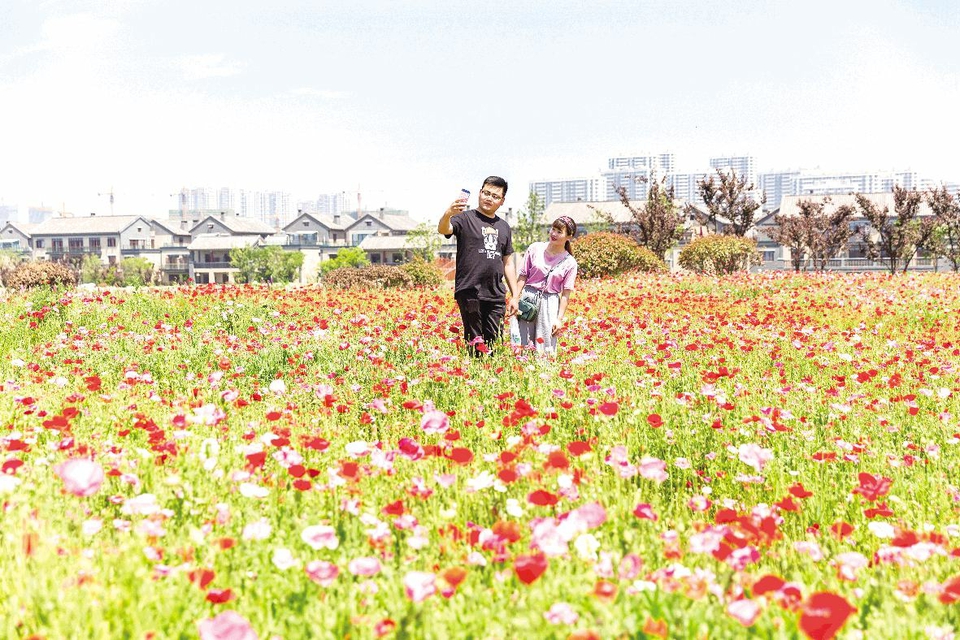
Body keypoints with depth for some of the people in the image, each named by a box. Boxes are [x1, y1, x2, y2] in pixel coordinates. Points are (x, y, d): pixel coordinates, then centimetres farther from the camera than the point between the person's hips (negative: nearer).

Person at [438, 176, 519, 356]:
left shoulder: (504, 227, 18)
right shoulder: (465, 218, 2)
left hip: (496, 295, 5)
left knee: (495, 344, 3)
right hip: (469, 292, -5)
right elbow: (443, 230, -19)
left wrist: (514, 295, 16)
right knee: (474, 344, -4)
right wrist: (448, 214, -41)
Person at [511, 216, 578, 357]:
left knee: (546, 348, 1)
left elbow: (565, 294, -1)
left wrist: (560, 319, -5)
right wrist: (515, 300, -1)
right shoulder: (535, 249, 1)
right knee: (522, 345, -1)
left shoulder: (569, 263, -1)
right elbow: (523, 276, 4)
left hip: (550, 303, -1)